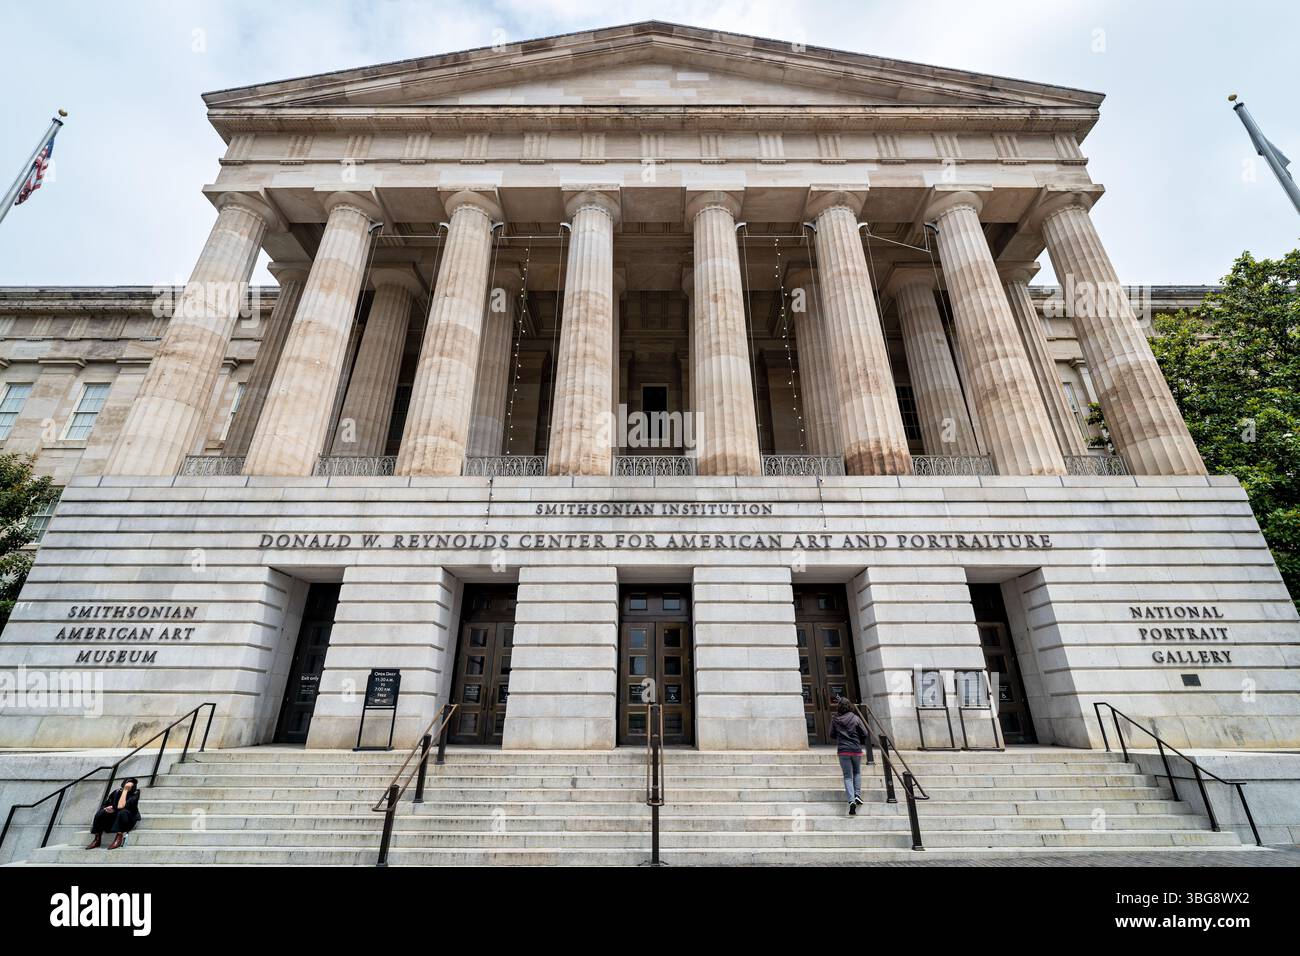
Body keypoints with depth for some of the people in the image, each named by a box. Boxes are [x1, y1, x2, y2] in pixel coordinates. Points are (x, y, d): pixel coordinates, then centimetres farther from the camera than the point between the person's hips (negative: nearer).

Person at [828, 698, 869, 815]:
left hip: (842, 751, 0)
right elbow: (864, 734, -2)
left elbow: (832, 735, 7)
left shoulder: (835, 719, -2)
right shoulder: (855, 718, -5)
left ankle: (851, 800, -11)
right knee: (857, 772, 24)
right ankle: (858, 795, 12)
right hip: (856, 749, 0)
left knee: (848, 776, 4)